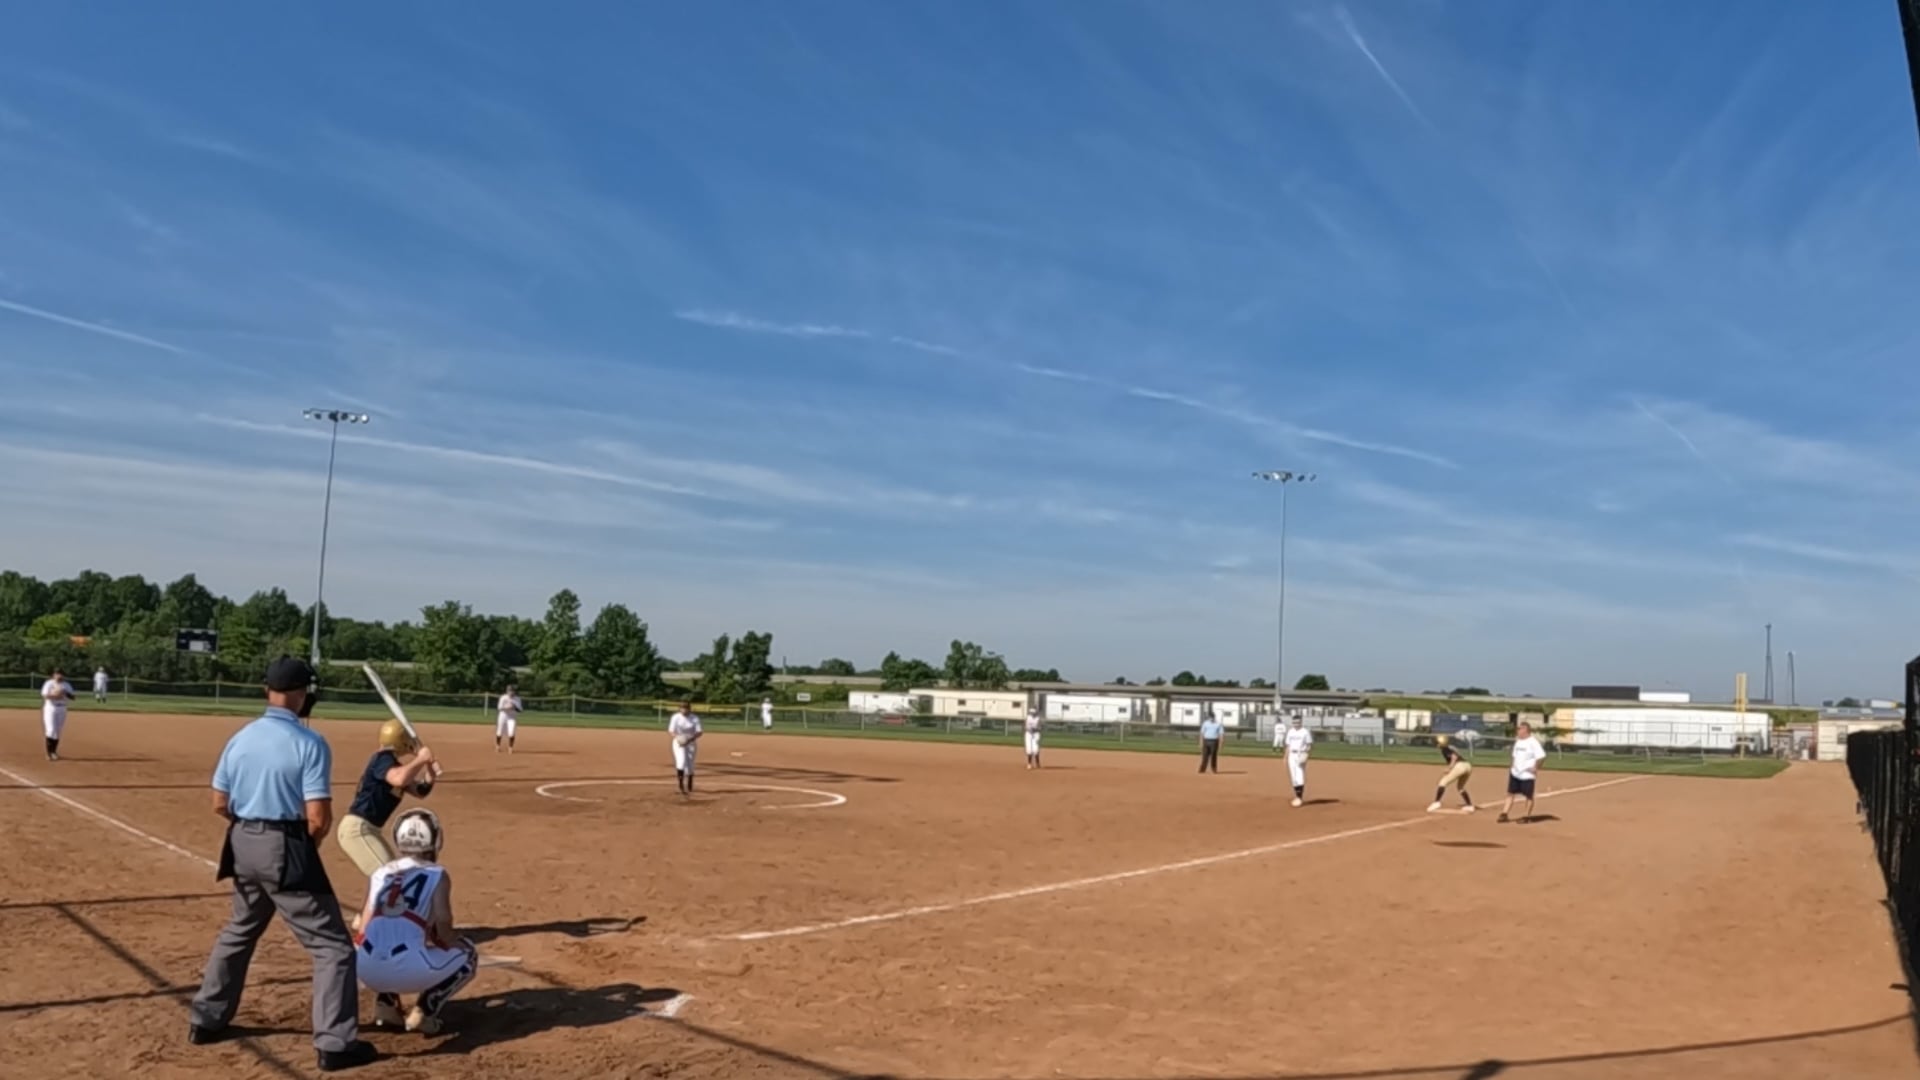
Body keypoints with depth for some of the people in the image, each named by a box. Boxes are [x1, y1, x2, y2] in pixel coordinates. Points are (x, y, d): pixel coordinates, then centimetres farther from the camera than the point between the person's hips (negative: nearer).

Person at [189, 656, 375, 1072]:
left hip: (243, 845, 7)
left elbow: (220, 804, 7)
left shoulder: (240, 738, 3)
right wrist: (306, 847, 1)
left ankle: (206, 1021, 39)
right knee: (333, 945, 1)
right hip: (286, 849, -7)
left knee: (238, 933, 29)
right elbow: (319, 817, -19)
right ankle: (335, 1043, -1)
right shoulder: (310, 743, -16)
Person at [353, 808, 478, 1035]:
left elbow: (363, 931, 14)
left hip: (367, 970, 4)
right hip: (409, 969, -4)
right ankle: (424, 1011, 5)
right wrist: (456, 944, 18)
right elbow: (443, 927, -4)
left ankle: (385, 1004, 17)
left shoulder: (380, 874, 18)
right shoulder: (437, 875, 7)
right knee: (467, 955, 23)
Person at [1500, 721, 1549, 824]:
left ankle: (1527, 816, 14)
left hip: (1527, 774, -8)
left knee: (1528, 795, 3)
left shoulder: (1533, 742, -15)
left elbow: (1541, 756, -20)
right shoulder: (1518, 741, 12)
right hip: (1515, 773, 8)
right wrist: (1513, 767, 12)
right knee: (1510, 793, 8)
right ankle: (1504, 814, 12)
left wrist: (1535, 768, -18)